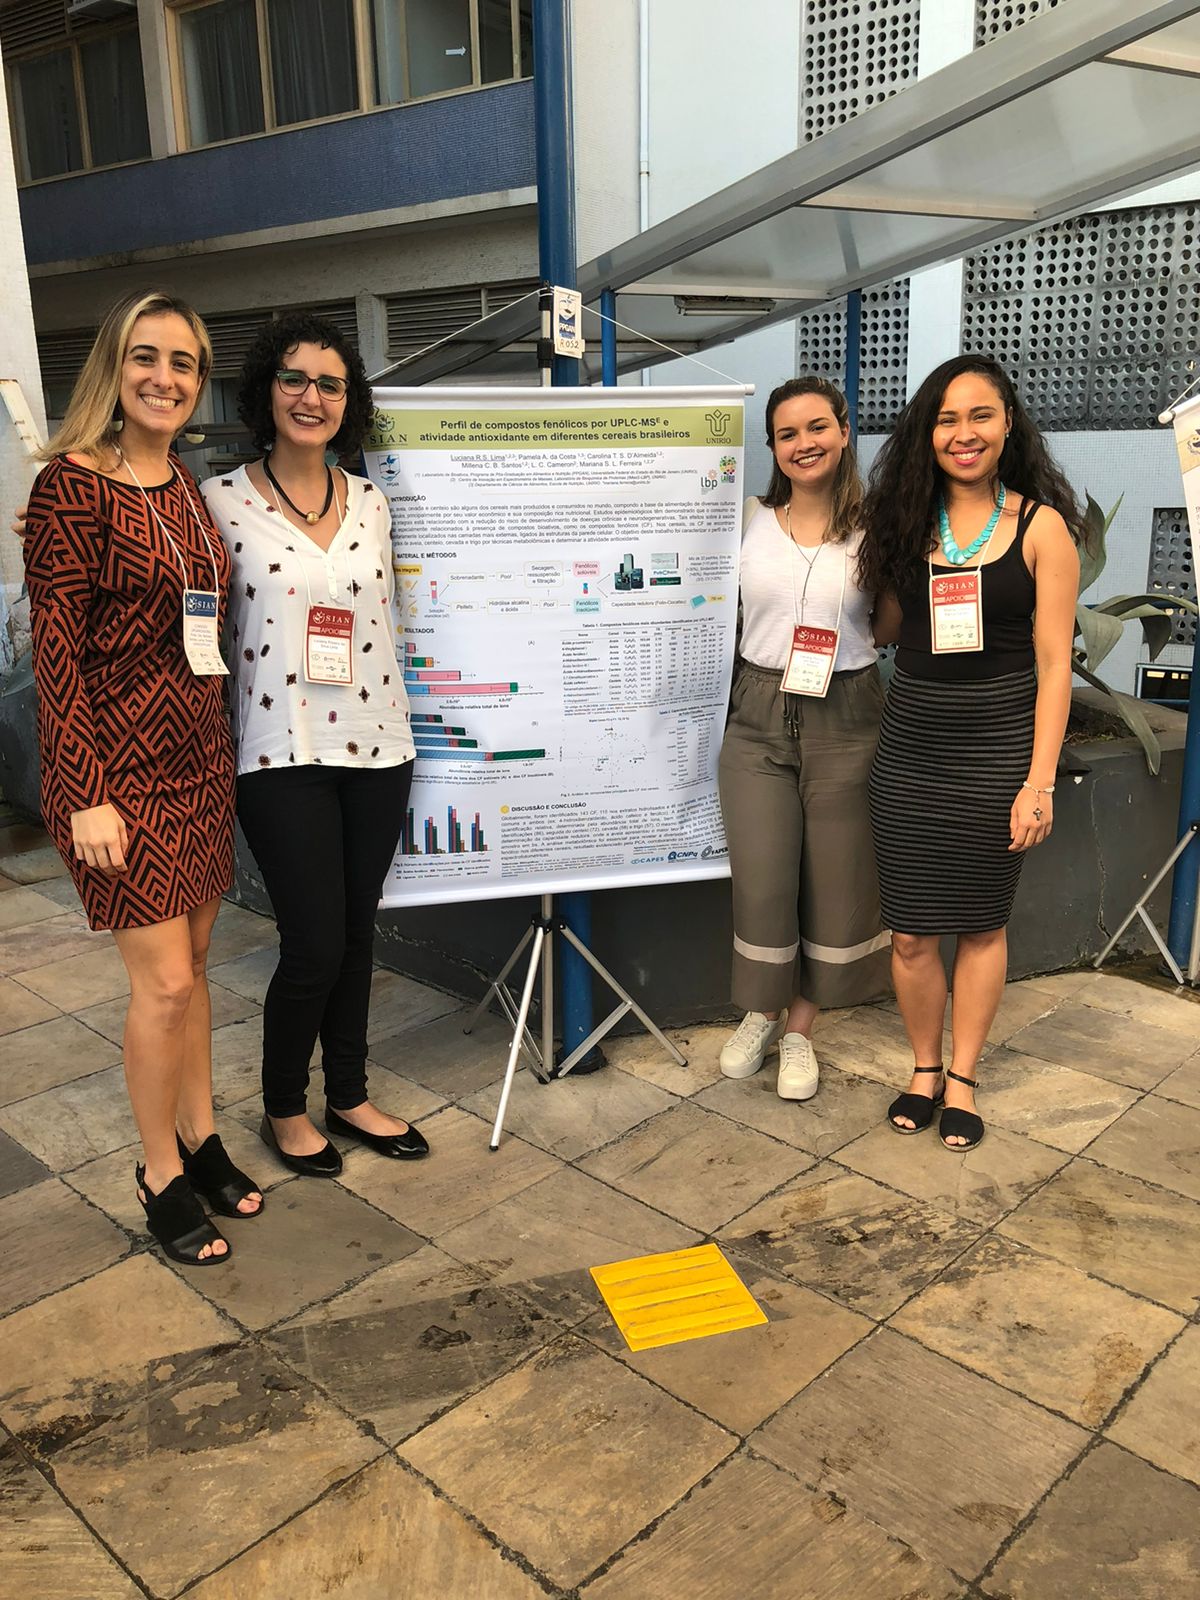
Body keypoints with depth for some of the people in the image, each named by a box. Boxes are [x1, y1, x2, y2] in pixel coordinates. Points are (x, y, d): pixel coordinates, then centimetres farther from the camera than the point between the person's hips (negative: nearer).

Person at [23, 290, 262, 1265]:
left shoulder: (188, 488, 12)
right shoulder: (74, 484, -10)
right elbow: (56, 644, -14)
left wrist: (225, 745, 12)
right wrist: (86, 793, -18)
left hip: (200, 755, 7)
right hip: (118, 763, -7)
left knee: (193, 960, 14)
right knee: (164, 979, -2)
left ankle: (200, 1139, 30)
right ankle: (161, 1177, 17)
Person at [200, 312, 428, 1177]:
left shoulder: (372, 502, 8)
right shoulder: (220, 501, -3)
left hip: (377, 746, 4)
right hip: (284, 755, -4)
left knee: (357, 934, 13)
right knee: (314, 945, -2)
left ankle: (349, 1097, 32)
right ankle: (284, 1107, 24)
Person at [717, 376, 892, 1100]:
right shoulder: (750, 522, 5)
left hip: (843, 717, -1)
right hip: (759, 715, 1)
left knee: (835, 877, 6)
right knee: (760, 877, 3)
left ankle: (800, 1029, 25)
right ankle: (761, 1013, 28)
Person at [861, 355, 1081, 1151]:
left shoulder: (1042, 525, -4)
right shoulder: (906, 520, 5)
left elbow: (1054, 663, -7)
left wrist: (1039, 781, -12)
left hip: (999, 747, -2)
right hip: (910, 747, 3)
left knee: (982, 925, 11)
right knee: (911, 932, 7)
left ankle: (962, 1079, 27)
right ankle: (924, 1068, 29)